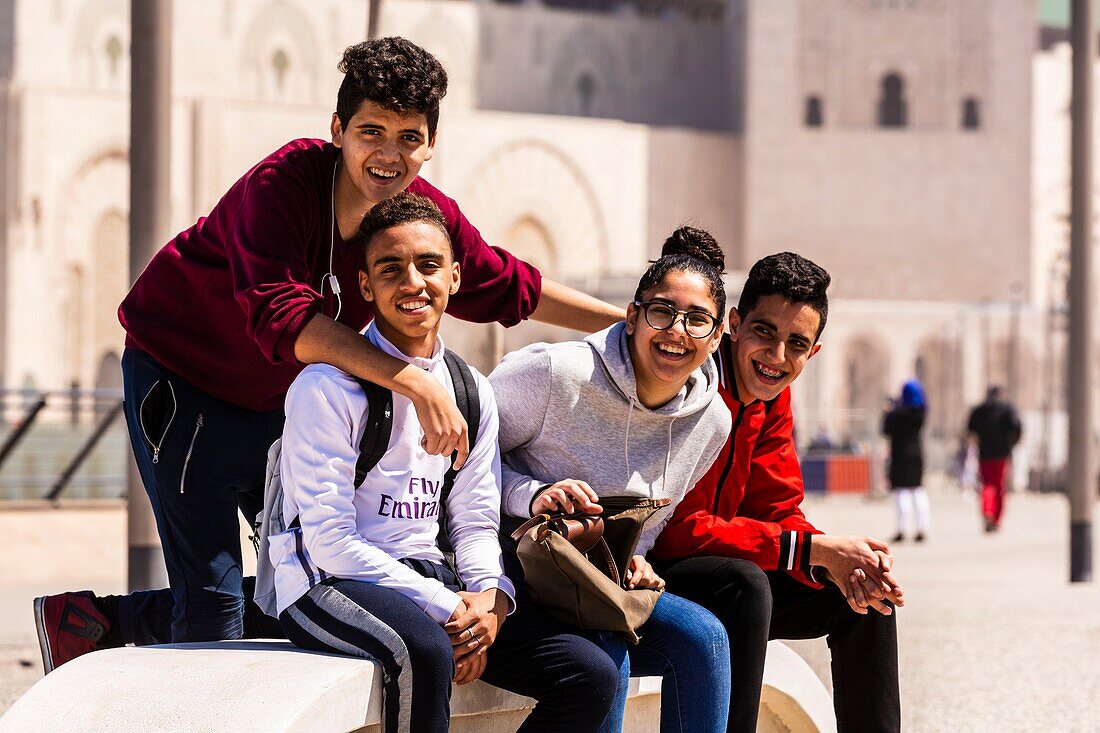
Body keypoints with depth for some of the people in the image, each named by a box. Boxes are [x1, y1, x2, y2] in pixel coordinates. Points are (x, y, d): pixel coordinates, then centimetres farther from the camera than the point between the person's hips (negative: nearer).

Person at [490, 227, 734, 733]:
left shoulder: (711, 421, 1)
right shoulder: (555, 374, -18)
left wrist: (636, 560, -6)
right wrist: (532, 496, -25)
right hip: (516, 565, -6)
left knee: (702, 635, -23)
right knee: (604, 657, -34)